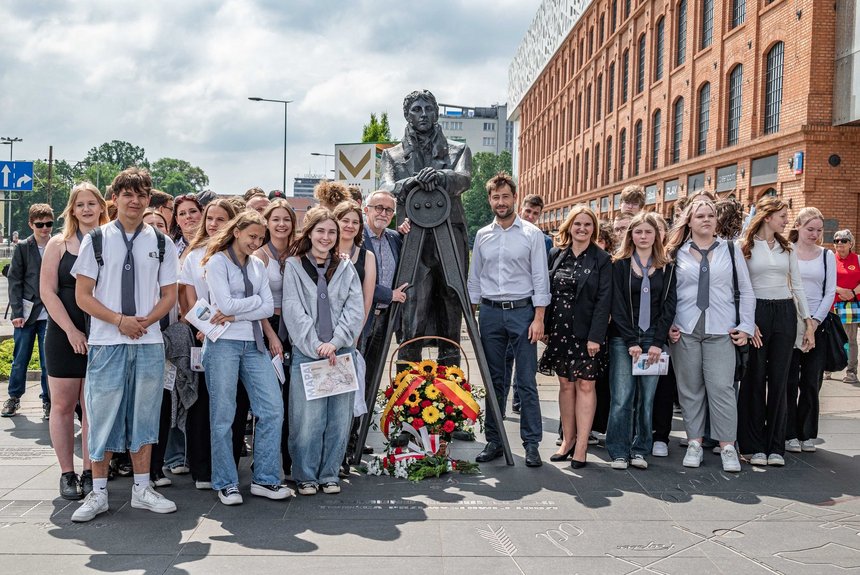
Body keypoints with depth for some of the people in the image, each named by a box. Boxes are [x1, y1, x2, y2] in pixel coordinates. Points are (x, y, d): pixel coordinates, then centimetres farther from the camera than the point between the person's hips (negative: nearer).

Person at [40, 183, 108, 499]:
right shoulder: (59, 243, 3)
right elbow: (47, 291, -2)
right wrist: (72, 330, -10)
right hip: (64, 334, 0)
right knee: (62, 405, 3)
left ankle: (89, 473, 11)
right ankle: (67, 474, 12)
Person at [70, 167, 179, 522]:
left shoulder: (160, 243, 8)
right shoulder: (96, 240, 2)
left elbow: (169, 295, 8)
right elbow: (83, 296, -1)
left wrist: (146, 320, -9)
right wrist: (119, 320, -14)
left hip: (149, 343, 2)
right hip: (106, 343, -2)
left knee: (144, 415, 8)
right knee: (102, 415, 1)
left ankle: (141, 489, 18)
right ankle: (98, 493, 13)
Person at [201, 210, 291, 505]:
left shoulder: (258, 266, 15)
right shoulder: (217, 262, -2)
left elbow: (268, 308, 4)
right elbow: (226, 304, -14)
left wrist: (235, 314, -7)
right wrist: (255, 300, -1)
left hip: (254, 344, 5)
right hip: (223, 344, -5)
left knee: (273, 409, -1)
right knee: (223, 416, 1)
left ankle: (265, 479, 8)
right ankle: (225, 483, 12)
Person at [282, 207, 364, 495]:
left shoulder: (346, 268, 12)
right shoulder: (294, 266, 4)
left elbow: (355, 309, 4)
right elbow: (293, 311, -4)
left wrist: (335, 342, -9)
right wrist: (316, 346, -12)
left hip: (341, 352, 3)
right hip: (305, 352, -2)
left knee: (339, 417, 3)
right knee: (307, 418, -5)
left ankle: (330, 474, 17)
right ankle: (306, 476, 11)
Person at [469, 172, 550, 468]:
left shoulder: (532, 234, 0)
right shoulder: (482, 235, 10)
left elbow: (540, 279, -3)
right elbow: (474, 279, 13)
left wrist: (538, 319, -10)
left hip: (522, 311, -3)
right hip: (490, 313, 3)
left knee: (526, 382, -2)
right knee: (494, 381, 9)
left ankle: (532, 444, 5)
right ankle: (494, 441, 17)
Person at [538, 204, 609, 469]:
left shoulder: (602, 259, -3)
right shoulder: (556, 255, 7)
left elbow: (604, 300, -8)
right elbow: (546, 292, 9)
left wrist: (596, 336, -15)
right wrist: (545, 327, 3)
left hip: (587, 332, -3)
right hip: (560, 330, 4)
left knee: (585, 385, -1)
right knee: (565, 384, 10)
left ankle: (581, 446, 3)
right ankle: (568, 440, 20)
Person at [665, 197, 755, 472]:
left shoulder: (731, 250, 10)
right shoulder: (677, 253, 8)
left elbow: (746, 291, 10)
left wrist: (746, 326, 2)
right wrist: (669, 324, -1)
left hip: (721, 331, 0)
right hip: (685, 331, 1)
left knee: (722, 387, -7)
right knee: (690, 388, 5)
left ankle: (727, 446, 2)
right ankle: (694, 442, 15)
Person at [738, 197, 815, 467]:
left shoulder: (787, 249, 13)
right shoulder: (745, 247, -1)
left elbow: (797, 286, 14)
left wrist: (809, 322, 9)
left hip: (785, 313, 4)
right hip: (755, 312, -4)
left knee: (779, 380, 4)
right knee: (755, 379, 0)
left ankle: (776, 446, 11)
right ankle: (755, 446, 9)